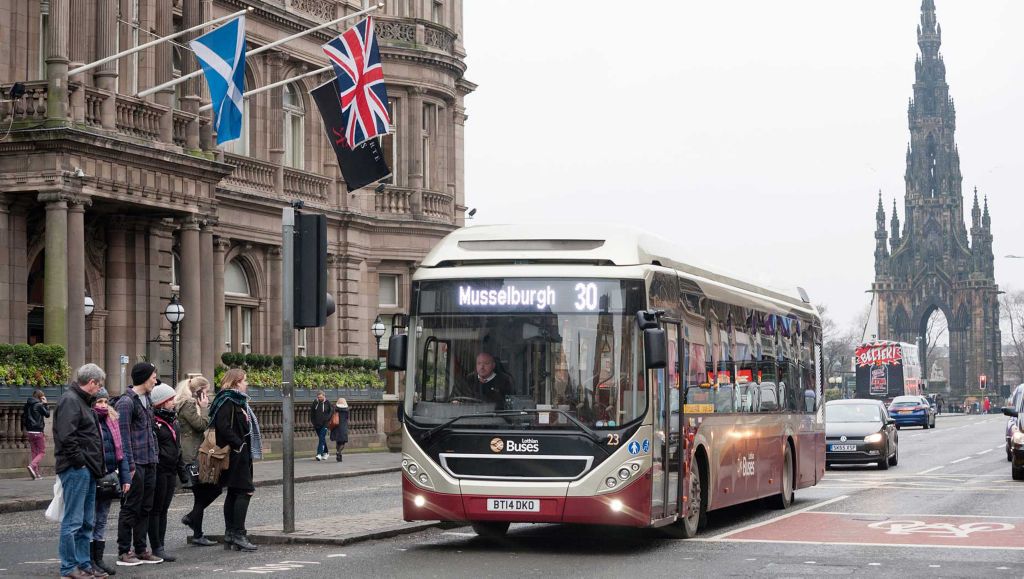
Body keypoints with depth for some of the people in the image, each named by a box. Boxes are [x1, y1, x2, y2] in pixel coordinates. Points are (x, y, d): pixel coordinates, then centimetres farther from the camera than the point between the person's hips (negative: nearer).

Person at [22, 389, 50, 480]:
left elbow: (23, 416, 13)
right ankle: (32, 465, -23)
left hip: (30, 432, 7)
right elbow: (47, 414, -4)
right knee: (42, 452, 1)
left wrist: (24, 429, 20)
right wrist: (45, 404, 3)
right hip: (38, 432, -7)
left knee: (34, 452, 14)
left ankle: (36, 473, 12)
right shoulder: (39, 405, -11)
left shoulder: (27, 405, 9)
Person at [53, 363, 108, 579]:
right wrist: (79, 460, -17)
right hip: (76, 469, -10)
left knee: (87, 522, 14)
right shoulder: (70, 400, -12)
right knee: (73, 521, -6)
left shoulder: (82, 401, 20)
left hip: (87, 470, 10)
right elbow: (66, 436, -23)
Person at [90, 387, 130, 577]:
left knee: (102, 519, 13)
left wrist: (125, 476, 7)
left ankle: (99, 559, 20)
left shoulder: (112, 422, 11)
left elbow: (120, 451, 14)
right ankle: (89, 561, 7)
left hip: (109, 477, 6)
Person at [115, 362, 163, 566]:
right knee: (130, 509, -2)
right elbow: (124, 436, -15)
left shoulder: (147, 400, 16)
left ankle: (141, 549, 19)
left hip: (149, 463, 9)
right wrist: (130, 465, -18)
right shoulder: (126, 402, -12)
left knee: (145, 508, 12)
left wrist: (154, 455, 16)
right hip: (136, 463, -9)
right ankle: (124, 552, 4)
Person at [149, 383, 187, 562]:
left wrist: (181, 470, 21)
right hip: (158, 471, -8)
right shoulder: (152, 421, -14)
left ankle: (160, 546, 16)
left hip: (170, 471, 9)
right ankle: (157, 549, 0)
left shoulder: (172, 419, 15)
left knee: (163, 509, 11)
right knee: (156, 510, -2)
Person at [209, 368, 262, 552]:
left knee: (234, 493, 11)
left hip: (242, 453, 11)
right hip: (236, 454, -11)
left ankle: (230, 535, 15)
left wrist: (246, 447, 13)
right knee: (245, 490, -11)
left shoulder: (237, 401, 18)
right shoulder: (228, 402, -14)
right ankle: (238, 535, -12)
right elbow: (223, 426, -25)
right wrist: (238, 444, -21)